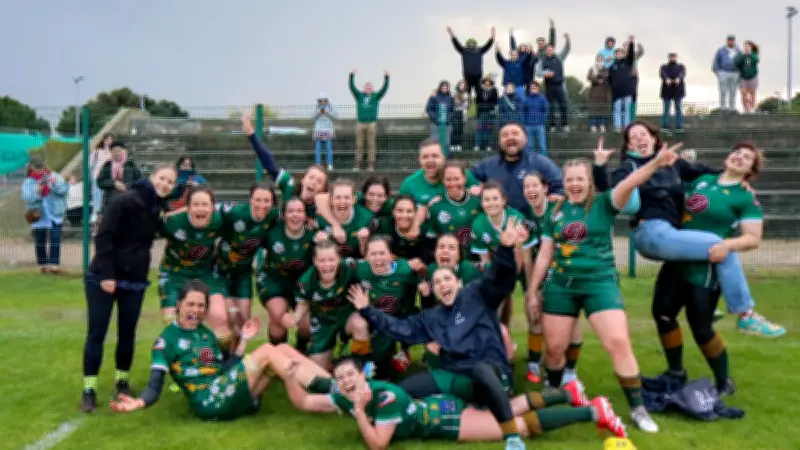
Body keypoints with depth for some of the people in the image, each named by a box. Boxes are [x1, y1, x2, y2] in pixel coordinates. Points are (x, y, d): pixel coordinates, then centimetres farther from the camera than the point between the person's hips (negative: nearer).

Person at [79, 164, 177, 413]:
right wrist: (106, 274, -20)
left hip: (135, 281, 6)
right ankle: (89, 389, 7)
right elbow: (103, 236, -17)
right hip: (103, 278, -5)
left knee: (127, 333, 9)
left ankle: (122, 381, 25)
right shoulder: (125, 200, -14)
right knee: (96, 333, -2)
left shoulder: (160, 208, 7)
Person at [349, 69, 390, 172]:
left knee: (371, 145, -2)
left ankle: (371, 165, -2)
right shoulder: (359, 96, 14)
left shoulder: (376, 96, 12)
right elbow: (352, 87, 4)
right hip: (360, 123, 1)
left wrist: (386, 77, -10)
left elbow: (384, 88, 1)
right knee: (359, 145, 1)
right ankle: (357, 165, 2)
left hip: (372, 123, -1)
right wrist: (352, 76, -6)